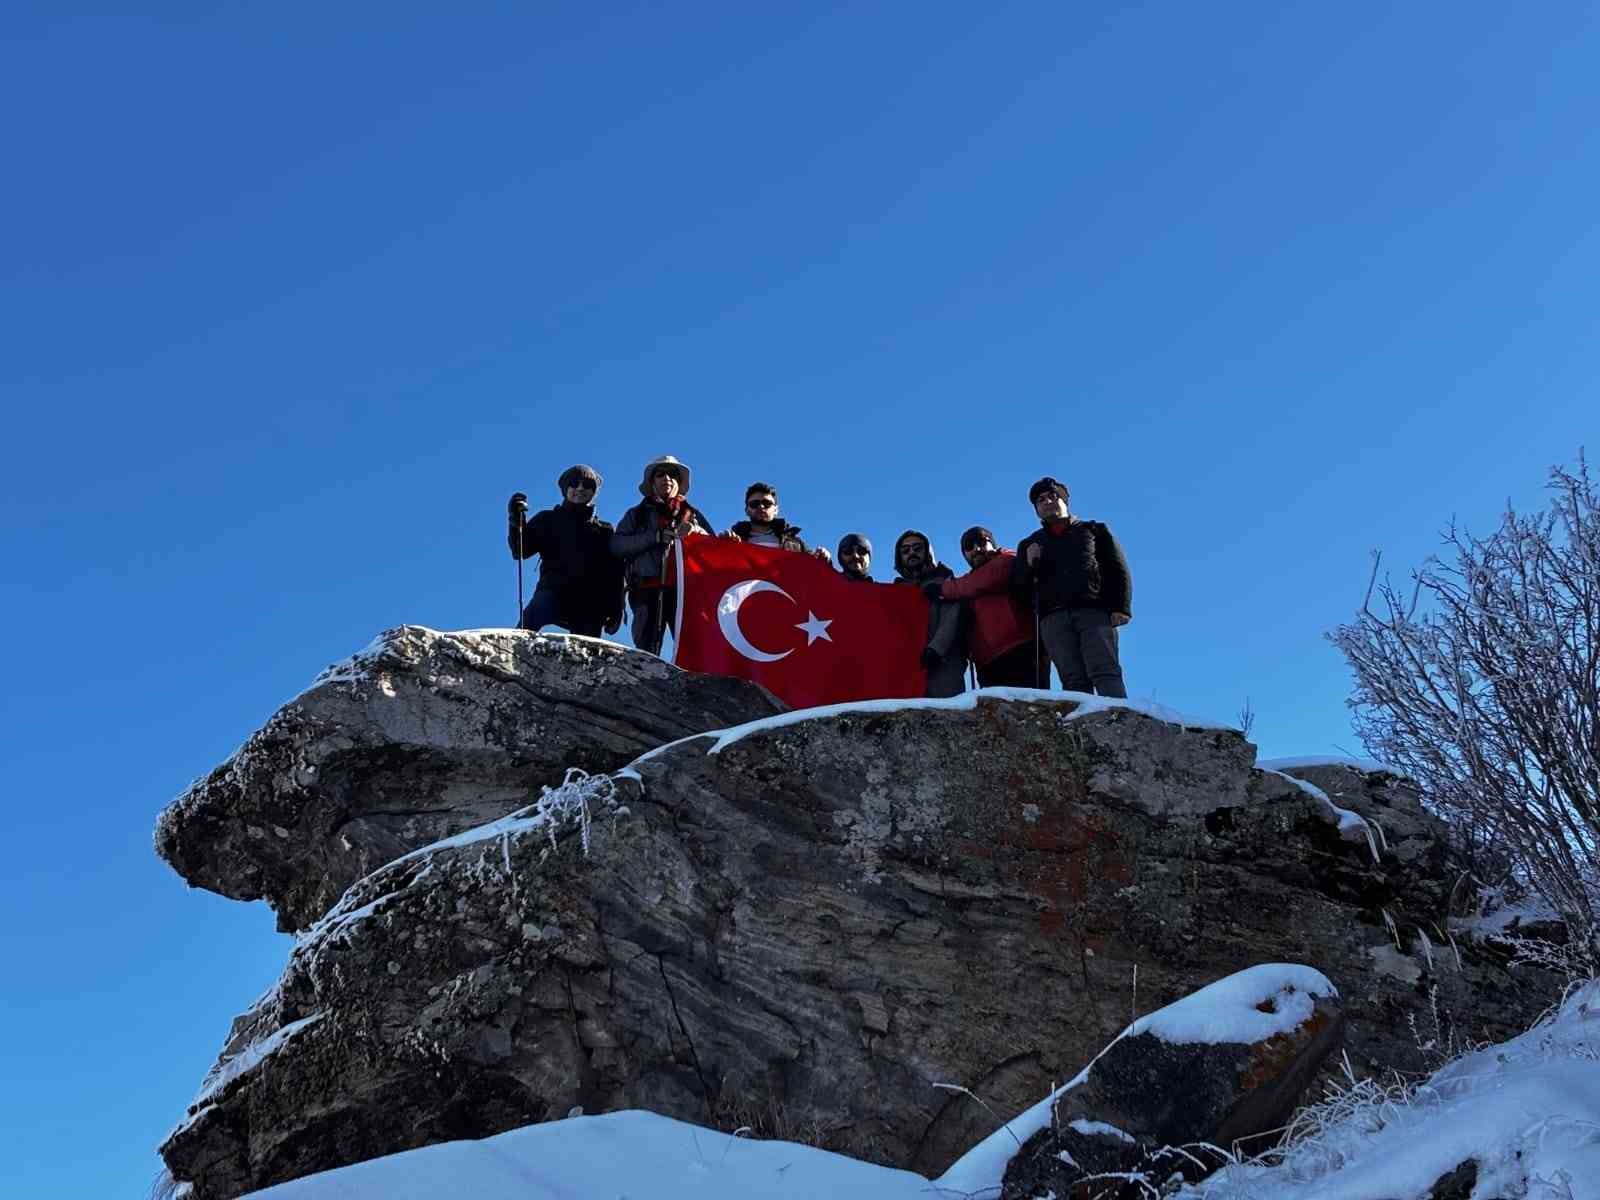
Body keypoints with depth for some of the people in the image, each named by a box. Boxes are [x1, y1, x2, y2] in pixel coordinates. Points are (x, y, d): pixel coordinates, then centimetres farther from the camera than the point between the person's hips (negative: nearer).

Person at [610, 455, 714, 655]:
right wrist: (654, 537, -7)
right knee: (646, 650, -11)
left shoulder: (692, 514, 25)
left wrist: (696, 532, -4)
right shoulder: (637, 514, 21)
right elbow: (616, 545, 5)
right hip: (648, 590, 0)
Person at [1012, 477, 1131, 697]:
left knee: (1104, 672, -20)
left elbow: (1118, 570, 14)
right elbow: (1019, 589, 20)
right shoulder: (1029, 545, 30)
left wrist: (1120, 607, -2)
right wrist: (1029, 564, 0)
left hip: (1095, 612, -1)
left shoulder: (1093, 530, 25)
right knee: (1074, 681, -15)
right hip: (1054, 619, 2)